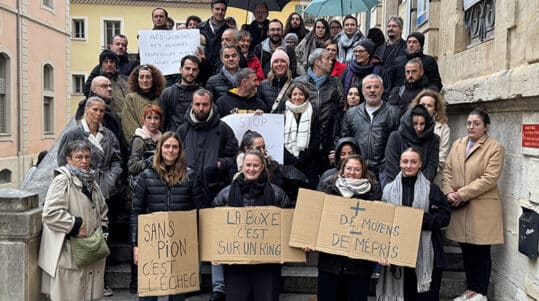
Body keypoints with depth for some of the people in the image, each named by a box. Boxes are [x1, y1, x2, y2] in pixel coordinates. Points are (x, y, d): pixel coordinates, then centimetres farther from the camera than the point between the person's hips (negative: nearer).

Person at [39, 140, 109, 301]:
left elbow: (102, 211, 24)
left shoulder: (91, 181, 14)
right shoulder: (62, 180, -11)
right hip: (69, 253, -7)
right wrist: (76, 226, -18)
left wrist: (103, 230, 10)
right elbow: (51, 213, -21)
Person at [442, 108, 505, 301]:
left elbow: (490, 178, -15)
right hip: (460, 207, 5)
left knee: (481, 252, 6)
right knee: (466, 251, 13)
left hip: (482, 208, -5)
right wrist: (449, 192, -7)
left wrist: (462, 194, -16)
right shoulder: (457, 144, 11)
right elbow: (448, 171, 10)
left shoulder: (495, 148, -6)